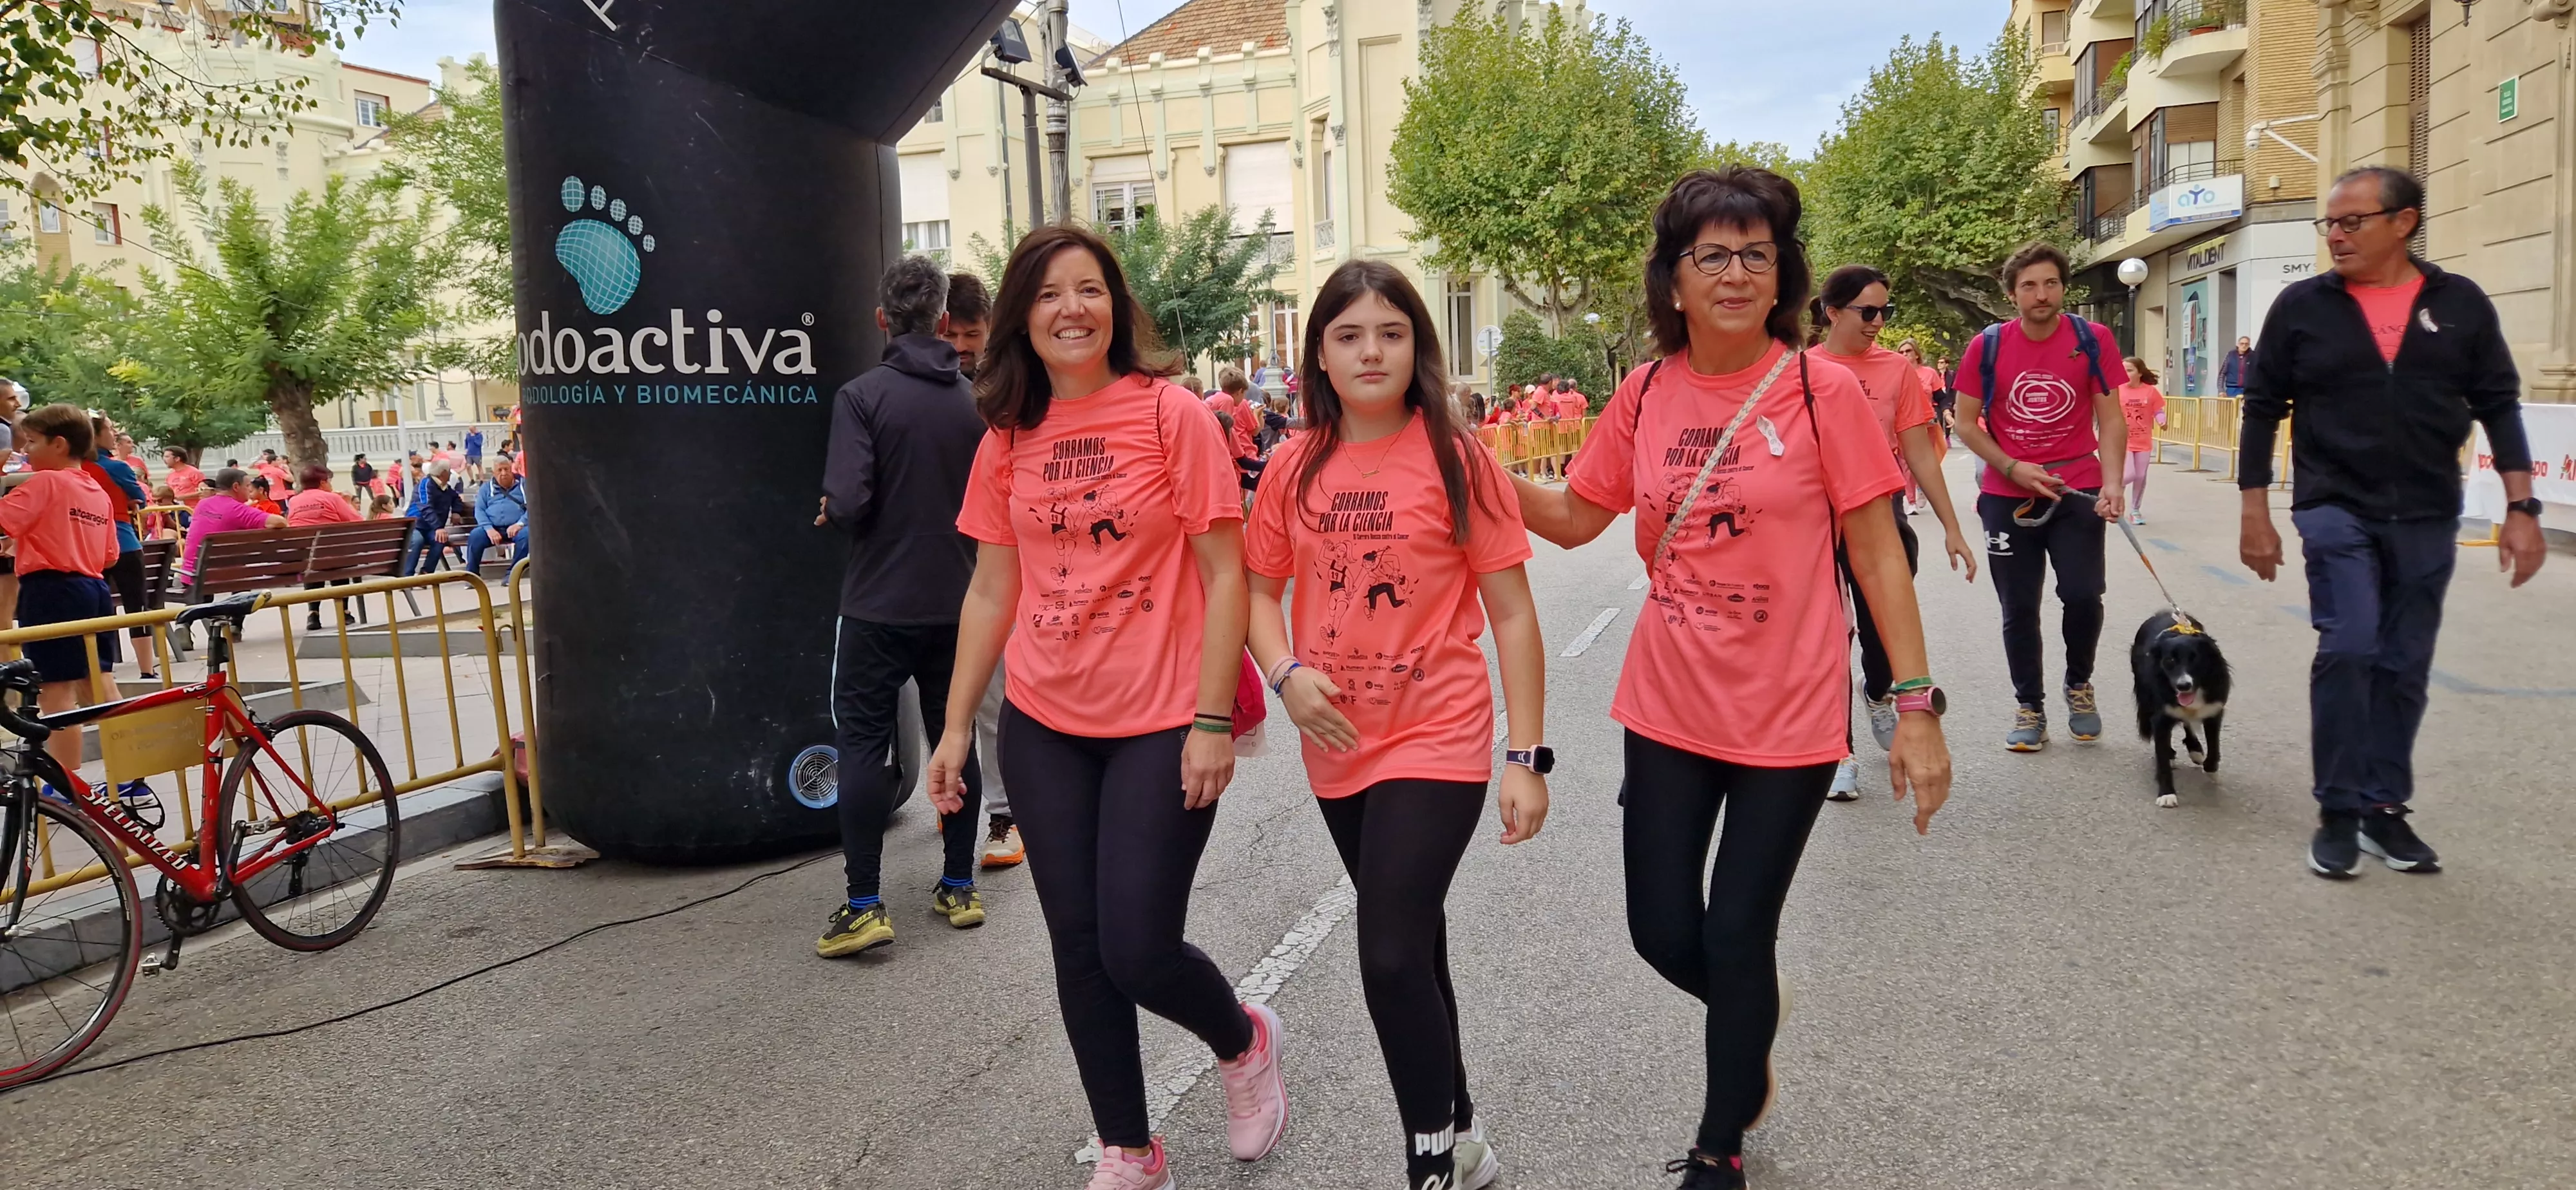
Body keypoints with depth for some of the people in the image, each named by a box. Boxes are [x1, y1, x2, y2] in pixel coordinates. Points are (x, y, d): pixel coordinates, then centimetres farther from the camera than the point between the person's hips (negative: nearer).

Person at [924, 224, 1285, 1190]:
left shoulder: (1172, 414, -8)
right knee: (1079, 952, 10)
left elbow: (1225, 576, -9)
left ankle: (1243, 1043, 30)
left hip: (1160, 728, -4)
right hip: (1045, 728, 5)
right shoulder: (1007, 438, 5)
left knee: (1137, 949, -4)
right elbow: (991, 589, 11)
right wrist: (956, 728, 9)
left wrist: (1212, 721, -14)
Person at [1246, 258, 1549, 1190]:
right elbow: (1258, 588, 10)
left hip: (1436, 742, -5)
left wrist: (1526, 758, -11)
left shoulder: (1456, 458, -9)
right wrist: (1288, 673, -11)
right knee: (1412, 943, 18)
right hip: (1338, 747, 5)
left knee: (1391, 955, -13)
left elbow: (1512, 615, -8)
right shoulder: (1296, 468, 1)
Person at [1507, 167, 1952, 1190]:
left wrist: (1917, 707, -11)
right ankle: (1750, 1027, 45)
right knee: (1663, 933, 9)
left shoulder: (1821, 391, -10)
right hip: (1669, 708, 4)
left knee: (1737, 936, 5)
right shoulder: (1645, 396, 0)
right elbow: (1574, 518, 9)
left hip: (1789, 715, -3)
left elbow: (1878, 553, -8)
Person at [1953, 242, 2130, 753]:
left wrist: (2112, 482, -14)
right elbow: (1966, 424, 1)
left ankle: (2079, 685, 20)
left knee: (2082, 595, -9)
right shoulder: (1988, 346, -3)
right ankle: (2030, 707, 22)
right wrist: (2013, 468, -10)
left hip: (2077, 491, 0)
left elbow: (2110, 419, -2)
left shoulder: (2093, 340, -3)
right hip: (2007, 497, 1)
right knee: (2019, 609, 6)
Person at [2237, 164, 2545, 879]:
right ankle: (2339, 813, -2)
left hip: (2427, 519, 2)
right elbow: (2263, 411, 2)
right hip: (2336, 510, -2)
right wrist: (2255, 515, -1)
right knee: (2347, 649, -14)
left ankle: (2384, 809, 20)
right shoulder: (2302, 307, -1)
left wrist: (2521, 508, -1)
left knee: (2404, 667, 8)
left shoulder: (2461, 304, 2)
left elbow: (2498, 407, 5)